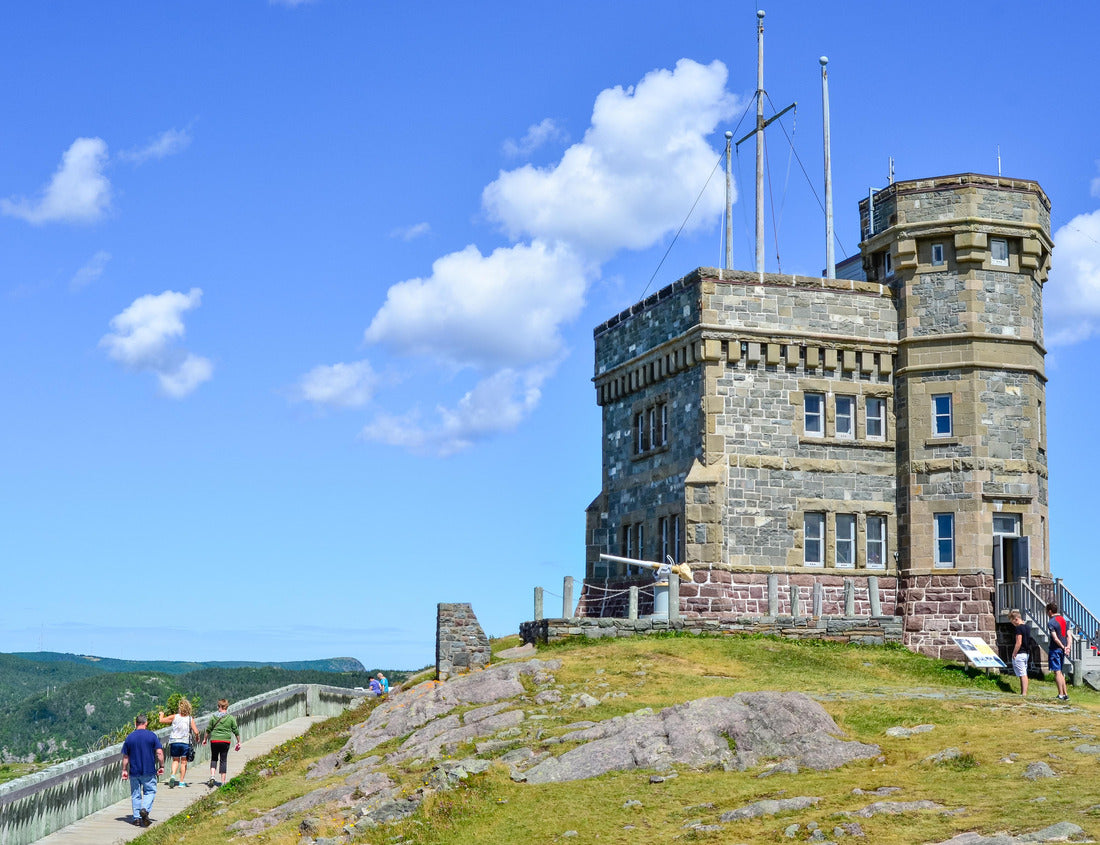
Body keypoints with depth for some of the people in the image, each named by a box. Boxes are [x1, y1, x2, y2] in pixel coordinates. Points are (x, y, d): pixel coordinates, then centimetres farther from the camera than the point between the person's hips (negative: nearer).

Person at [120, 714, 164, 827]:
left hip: (134, 771, 2)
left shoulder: (129, 737, 2)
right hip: (149, 771, -2)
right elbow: (159, 753, -7)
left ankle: (137, 818, 11)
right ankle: (145, 809, -14)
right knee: (150, 792, 9)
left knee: (135, 795, 11)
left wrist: (124, 770, 12)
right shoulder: (152, 736, -4)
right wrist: (161, 766, 3)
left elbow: (125, 756, 5)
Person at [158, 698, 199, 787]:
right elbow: (196, 732, -7)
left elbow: (161, 720, 2)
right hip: (185, 742, 0)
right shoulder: (190, 719, -2)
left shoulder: (174, 717, -3)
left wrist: (162, 714, 24)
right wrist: (197, 738, 15)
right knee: (183, 762, 8)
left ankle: (173, 775, -12)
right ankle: (181, 782, 8)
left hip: (174, 742, 0)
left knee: (175, 760, 13)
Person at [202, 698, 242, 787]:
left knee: (214, 759, 16)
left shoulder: (213, 717, 0)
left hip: (214, 740, 0)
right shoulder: (231, 718, -1)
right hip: (225, 741, 0)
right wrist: (238, 742, 14)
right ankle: (223, 781, 5)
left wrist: (205, 739, 23)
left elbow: (208, 729, 8)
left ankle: (212, 776, -5)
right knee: (223, 760, 6)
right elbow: (236, 731, 3)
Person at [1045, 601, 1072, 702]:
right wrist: (1068, 646, -5)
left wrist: (1063, 647, -9)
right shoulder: (1064, 620, 11)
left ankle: (1061, 695, -5)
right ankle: (1065, 694, 14)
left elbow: (1055, 638, -18)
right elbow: (1068, 635, 5)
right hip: (1062, 649, 8)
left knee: (1057, 672, -4)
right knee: (1060, 672, 15)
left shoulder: (1051, 623, -14)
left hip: (1055, 649, -8)